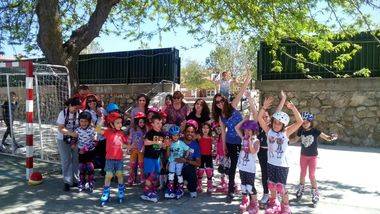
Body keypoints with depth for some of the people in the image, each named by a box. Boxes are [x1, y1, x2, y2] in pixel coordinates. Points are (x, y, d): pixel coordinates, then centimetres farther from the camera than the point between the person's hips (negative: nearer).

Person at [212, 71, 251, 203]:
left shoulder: (232, 106, -6)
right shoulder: (220, 116, 4)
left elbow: (241, 92, -17)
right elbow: (223, 131, 9)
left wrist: (247, 79, -28)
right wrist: (224, 146, 9)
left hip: (243, 140, -2)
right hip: (231, 142, 3)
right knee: (233, 165, 6)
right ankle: (231, 191, 15)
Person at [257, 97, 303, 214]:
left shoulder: (286, 132, -10)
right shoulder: (269, 130, -5)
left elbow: (300, 122, -20)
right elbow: (259, 118, -15)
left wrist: (293, 108, -32)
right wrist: (264, 107, -30)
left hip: (282, 164, -3)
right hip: (271, 163, 3)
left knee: (281, 187, -2)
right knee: (271, 185, 17)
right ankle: (273, 203, 39)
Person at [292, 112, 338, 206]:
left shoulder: (315, 131, -17)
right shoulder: (301, 131, -8)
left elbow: (327, 138, -19)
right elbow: (295, 140, 7)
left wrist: (332, 137, -41)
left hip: (313, 156, -3)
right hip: (303, 155, 3)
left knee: (312, 175, -2)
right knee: (302, 174, 17)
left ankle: (315, 193, 14)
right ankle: (301, 190, 36)